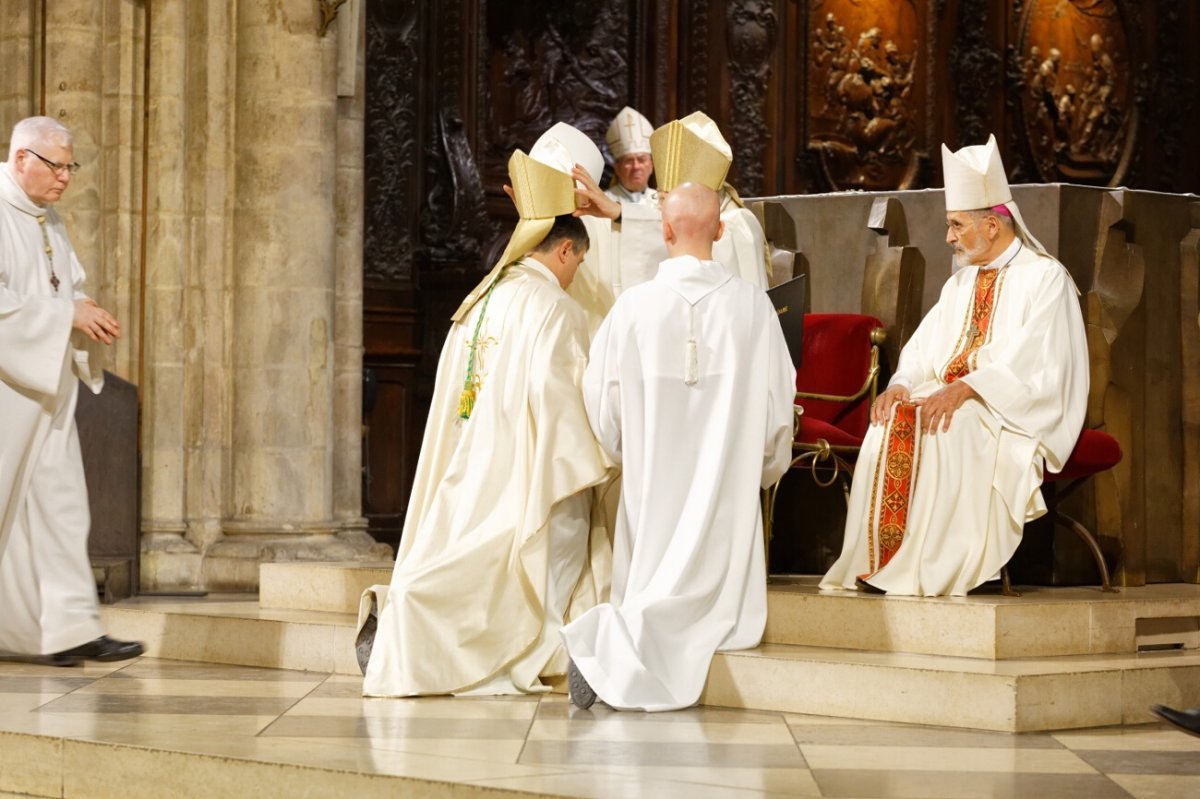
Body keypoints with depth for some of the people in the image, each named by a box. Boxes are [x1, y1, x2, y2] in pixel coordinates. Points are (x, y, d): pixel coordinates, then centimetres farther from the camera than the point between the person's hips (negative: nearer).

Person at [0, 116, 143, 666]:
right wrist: (68, 313, -19)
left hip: (46, 386, 8)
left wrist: (88, 314, 1)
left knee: (59, 502, 2)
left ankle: (68, 626, 1)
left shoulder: (48, 222, 15)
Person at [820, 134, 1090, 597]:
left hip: (1017, 416, -6)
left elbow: (1031, 363, -17)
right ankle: (877, 560, -29)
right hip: (951, 399, 6)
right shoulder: (961, 284, 21)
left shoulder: (1045, 279, -3)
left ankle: (935, 566, -34)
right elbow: (923, 351, 12)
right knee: (893, 421, -24)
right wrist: (902, 384, -11)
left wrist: (964, 390, -29)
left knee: (945, 428, -35)